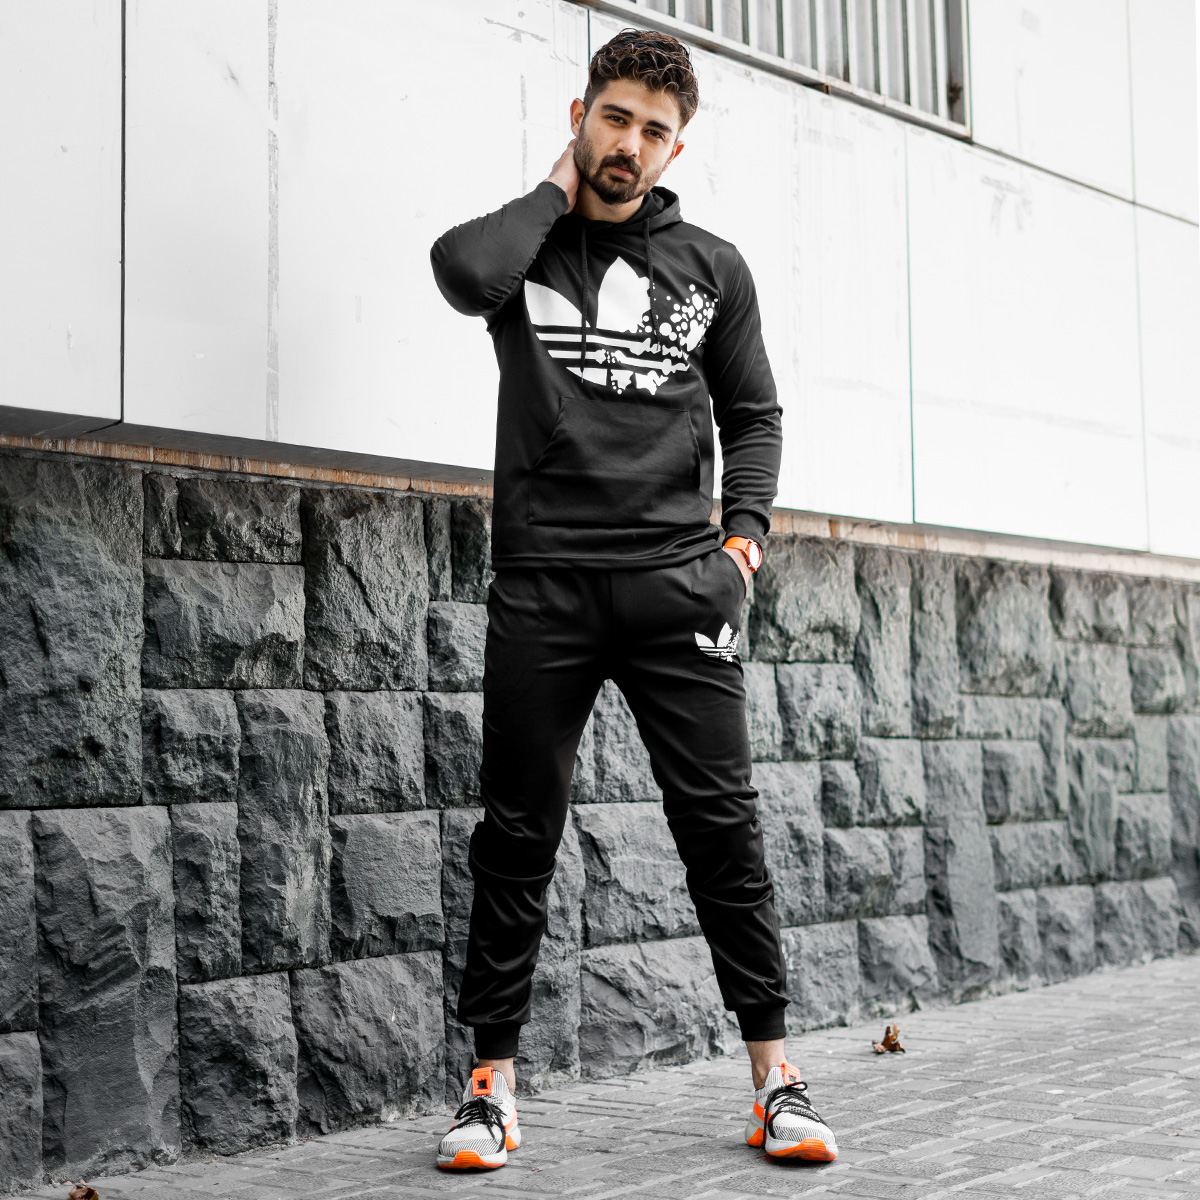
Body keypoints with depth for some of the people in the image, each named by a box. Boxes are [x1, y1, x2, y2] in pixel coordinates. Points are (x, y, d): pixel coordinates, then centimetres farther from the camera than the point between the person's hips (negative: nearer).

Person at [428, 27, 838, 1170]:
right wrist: (556, 193, 0)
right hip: (541, 582, -1)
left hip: (678, 581, 1)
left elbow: (753, 413, 18)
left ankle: (773, 1074, 5)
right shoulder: (525, 242, 9)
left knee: (720, 820, -2)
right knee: (517, 836, 2)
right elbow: (463, 270, -16)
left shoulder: (711, 267, 14)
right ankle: (492, 1081, 10)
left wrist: (744, 534, 3)